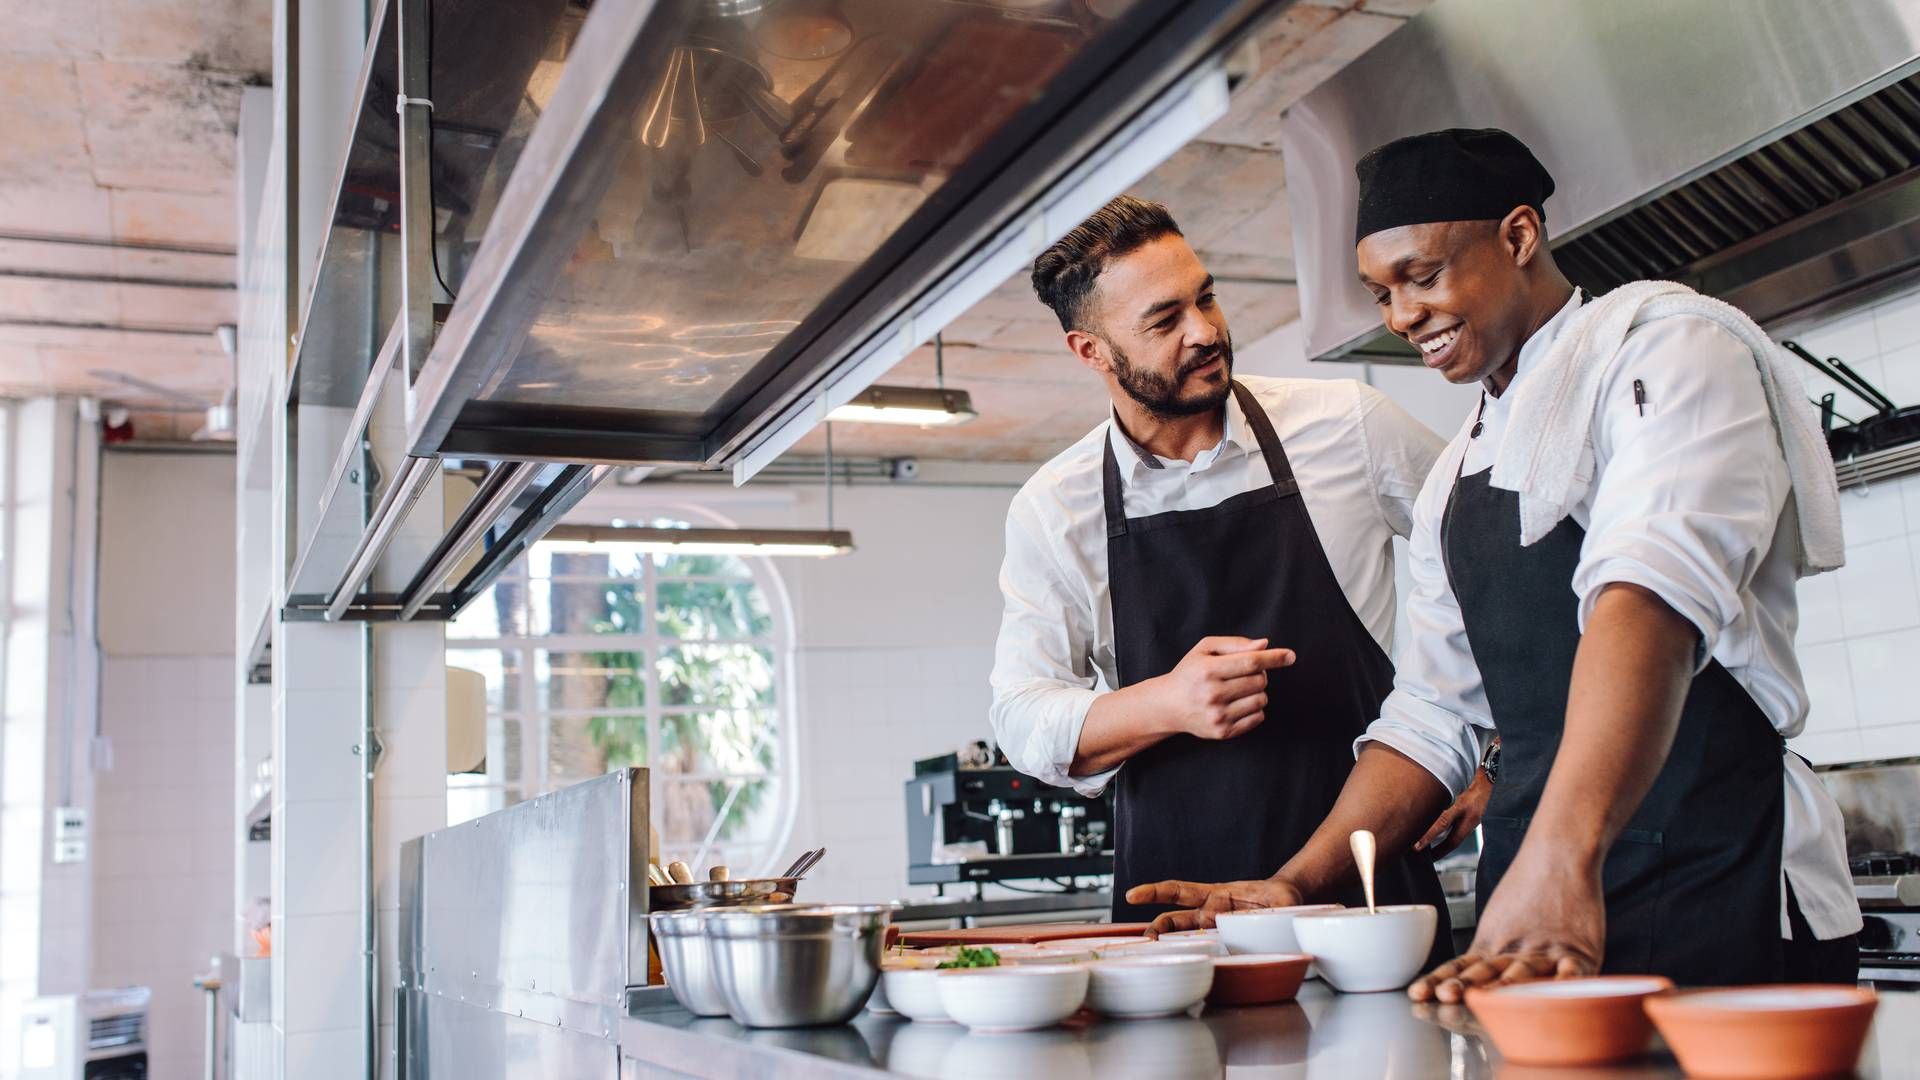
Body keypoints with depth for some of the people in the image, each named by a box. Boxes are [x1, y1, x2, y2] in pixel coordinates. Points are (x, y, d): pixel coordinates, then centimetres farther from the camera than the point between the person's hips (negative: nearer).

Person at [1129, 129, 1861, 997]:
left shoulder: (1664, 345, -5)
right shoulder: (1457, 473, 19)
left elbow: (1653, 591, -23)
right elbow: (1432, 712, 18)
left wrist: (1561, 860, -36)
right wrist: (1298, 885, 5)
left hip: (1718, 894, -6)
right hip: (1528, 904, 6)